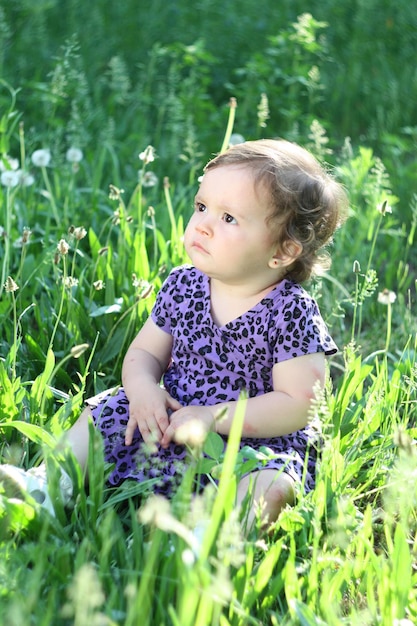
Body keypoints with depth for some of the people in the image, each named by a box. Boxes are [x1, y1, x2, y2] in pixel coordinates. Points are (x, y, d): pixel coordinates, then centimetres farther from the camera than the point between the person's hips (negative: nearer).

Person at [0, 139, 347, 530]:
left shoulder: (292, 312, -17)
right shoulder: (182, 286, -1)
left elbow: (297, 405, -20)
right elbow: (145, 352, 8)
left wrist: (215, 416, -25)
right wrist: (143, 388, -16)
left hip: (257, 441, -5)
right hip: (171, 417, 6)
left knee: (271, 483, -34)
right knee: (102, 413, -2)